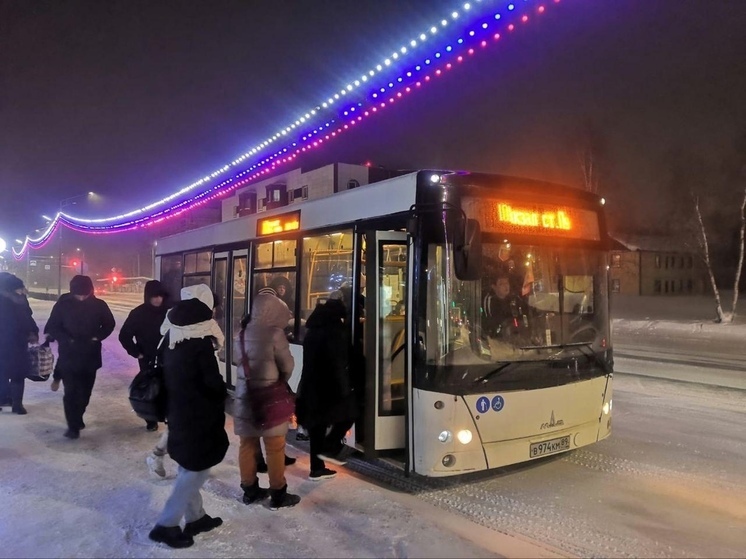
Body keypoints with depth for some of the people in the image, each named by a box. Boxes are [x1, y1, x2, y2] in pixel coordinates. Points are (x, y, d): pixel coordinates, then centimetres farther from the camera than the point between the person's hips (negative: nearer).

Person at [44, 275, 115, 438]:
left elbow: (109, 324, 11)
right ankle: (73, 426, 0)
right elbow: (52, 327, -3)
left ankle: (77, 419, 33)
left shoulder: (99, 305, -2)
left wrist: (98, 337, -5)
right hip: (69, 356, -2)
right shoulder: (63, 304, -6)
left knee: (85, 391, 12)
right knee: (71, 392, -7)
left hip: (90, 356, 2)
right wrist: (66, 340, -17)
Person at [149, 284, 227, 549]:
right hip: (198, 416, -8)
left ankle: (195, 516, 31)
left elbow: (167, 373, 12)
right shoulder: (200, 343, -22)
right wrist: (223, 393, 2)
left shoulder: (171, 337, 3)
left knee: (189, 469, 19)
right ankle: (166, 525, 8)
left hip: (178, 411, 9)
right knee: (196, 470, 4)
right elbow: (213, 383, -19)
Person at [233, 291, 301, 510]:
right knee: (275, 447, 5)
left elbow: (240, 358, 7)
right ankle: (278, 494, 15)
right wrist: (280, 382, 10)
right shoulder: (275, 333, -16)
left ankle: (249, 489, 27)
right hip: (269, 396, -6)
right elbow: (287, 366, -8)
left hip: (244, 395, 6)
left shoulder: (243, 333, 3)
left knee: (247, 444, 15)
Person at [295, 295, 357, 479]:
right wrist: (344, 388, -16)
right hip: (330, 384, -8)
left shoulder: (313, 330, 14)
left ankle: (317, 468, 14)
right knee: (347, 413, 12)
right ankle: (330, 448, 2)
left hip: (311, 384, 8)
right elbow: (339, 362, -18)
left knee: (317, 423, 10)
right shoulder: (336, 330, -11)